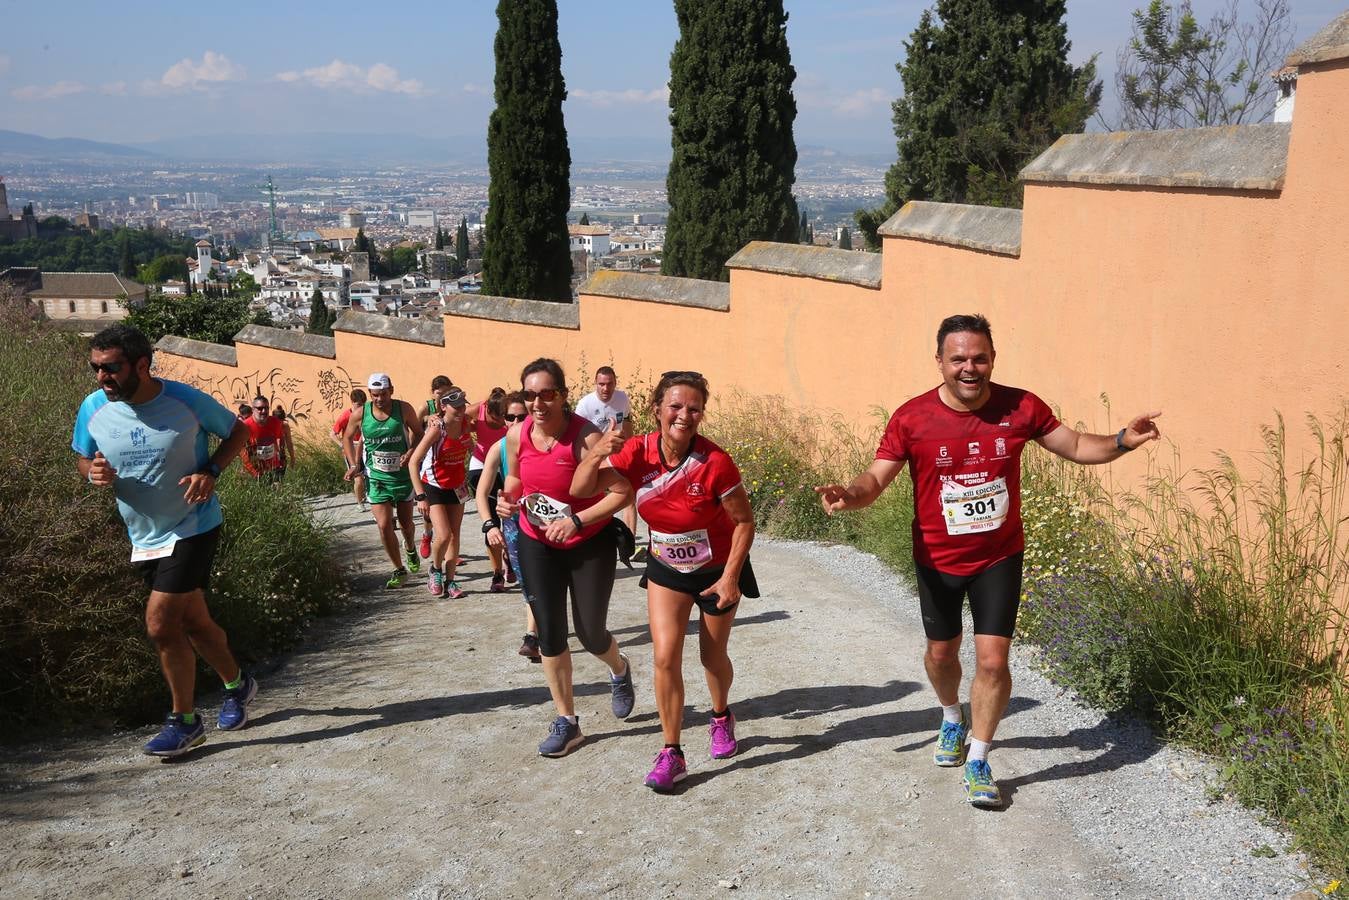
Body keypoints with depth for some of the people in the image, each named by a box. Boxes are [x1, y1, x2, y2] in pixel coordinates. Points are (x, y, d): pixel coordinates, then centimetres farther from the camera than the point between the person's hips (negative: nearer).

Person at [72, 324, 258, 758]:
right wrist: (94, 473, -15)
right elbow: (82, 458, 10)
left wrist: (210, 471, -18)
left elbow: (238, 432, -1)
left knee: (161, 624, -13)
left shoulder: (186, 401, -16)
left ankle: (184, 721, 4)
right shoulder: (93, 409, -6)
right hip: (144, 537, 5)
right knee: (193, 623, 15)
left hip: (192, 527, -5)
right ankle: (238, 685, 39)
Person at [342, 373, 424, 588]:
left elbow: (418, 432, 3)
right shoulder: (361, 414, -8)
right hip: (378, 479, 0)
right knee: (384, 526, -10)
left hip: (403, 475, 0)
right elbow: (347, 437, 10)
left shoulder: (404, 409, -10)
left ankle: (410, 549, 48)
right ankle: (399, 570, 6)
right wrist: (353, 465, 0)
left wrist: (411, 452, -14)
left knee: (406, 523, 13)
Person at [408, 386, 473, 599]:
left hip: (456, 487, 5)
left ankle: (450, 581, 17)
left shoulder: (464, 423, -7)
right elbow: (413, 462, -24)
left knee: (454, 536, 7)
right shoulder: (437, 429, -23)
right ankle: (435, 570, 13)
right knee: (444, 536, -15)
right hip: (434, 487, -5)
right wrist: (420, 496, -27)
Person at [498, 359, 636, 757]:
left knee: (590, 633, 4)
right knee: (549, 633, 3)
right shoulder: (517, 436, -10)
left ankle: (619, 670, 42)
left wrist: (576, 521, -31)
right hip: (537, 546, 4)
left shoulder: (585, 437, -25)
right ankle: (566, 722, 20)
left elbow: (622, 493, -24)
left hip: (590, 545, -4)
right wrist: (508, 498, -10)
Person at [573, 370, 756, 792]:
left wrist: (730, 577, -19)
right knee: (665, 657, -7)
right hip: (666, 570, 2)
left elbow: (745, 521, -18)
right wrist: (598, 453, -36)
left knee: (713, 657, 15)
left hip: (717, 571, -2)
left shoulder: (715, 462, -28)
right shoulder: (638, 452, -18)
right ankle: (671, 753, 7)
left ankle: (722, 717, 47)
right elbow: (580, 489, -18)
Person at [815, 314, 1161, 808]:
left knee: (993, 660, -6)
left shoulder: (1020, 407, -12)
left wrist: (1121, 441, -18)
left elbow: (1074, 445, 1)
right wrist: (850, 495, -37)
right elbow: (876, 478, -15)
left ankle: (977, 762, 15)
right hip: (938, 560, 0)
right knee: (941, 653, 18)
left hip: (1000, 557, 0)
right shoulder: (912, 418, -16)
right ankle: (953, 718, 52)